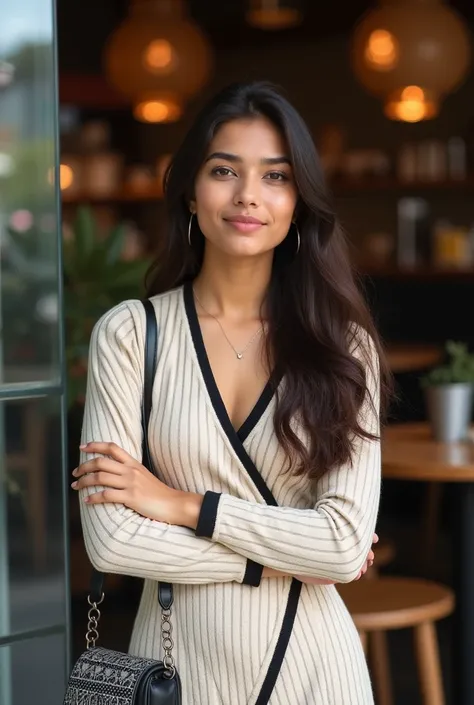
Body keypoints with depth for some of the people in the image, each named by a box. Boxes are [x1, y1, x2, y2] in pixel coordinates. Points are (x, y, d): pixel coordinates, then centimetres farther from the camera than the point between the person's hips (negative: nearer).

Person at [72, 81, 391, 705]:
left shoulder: (343, 342, -6)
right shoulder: (130, 332, -8)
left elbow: (347, 543, -14)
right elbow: (111, 540, -14)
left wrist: (184, 505, -14)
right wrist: (281, 558, -12)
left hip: (311, 654, 1)